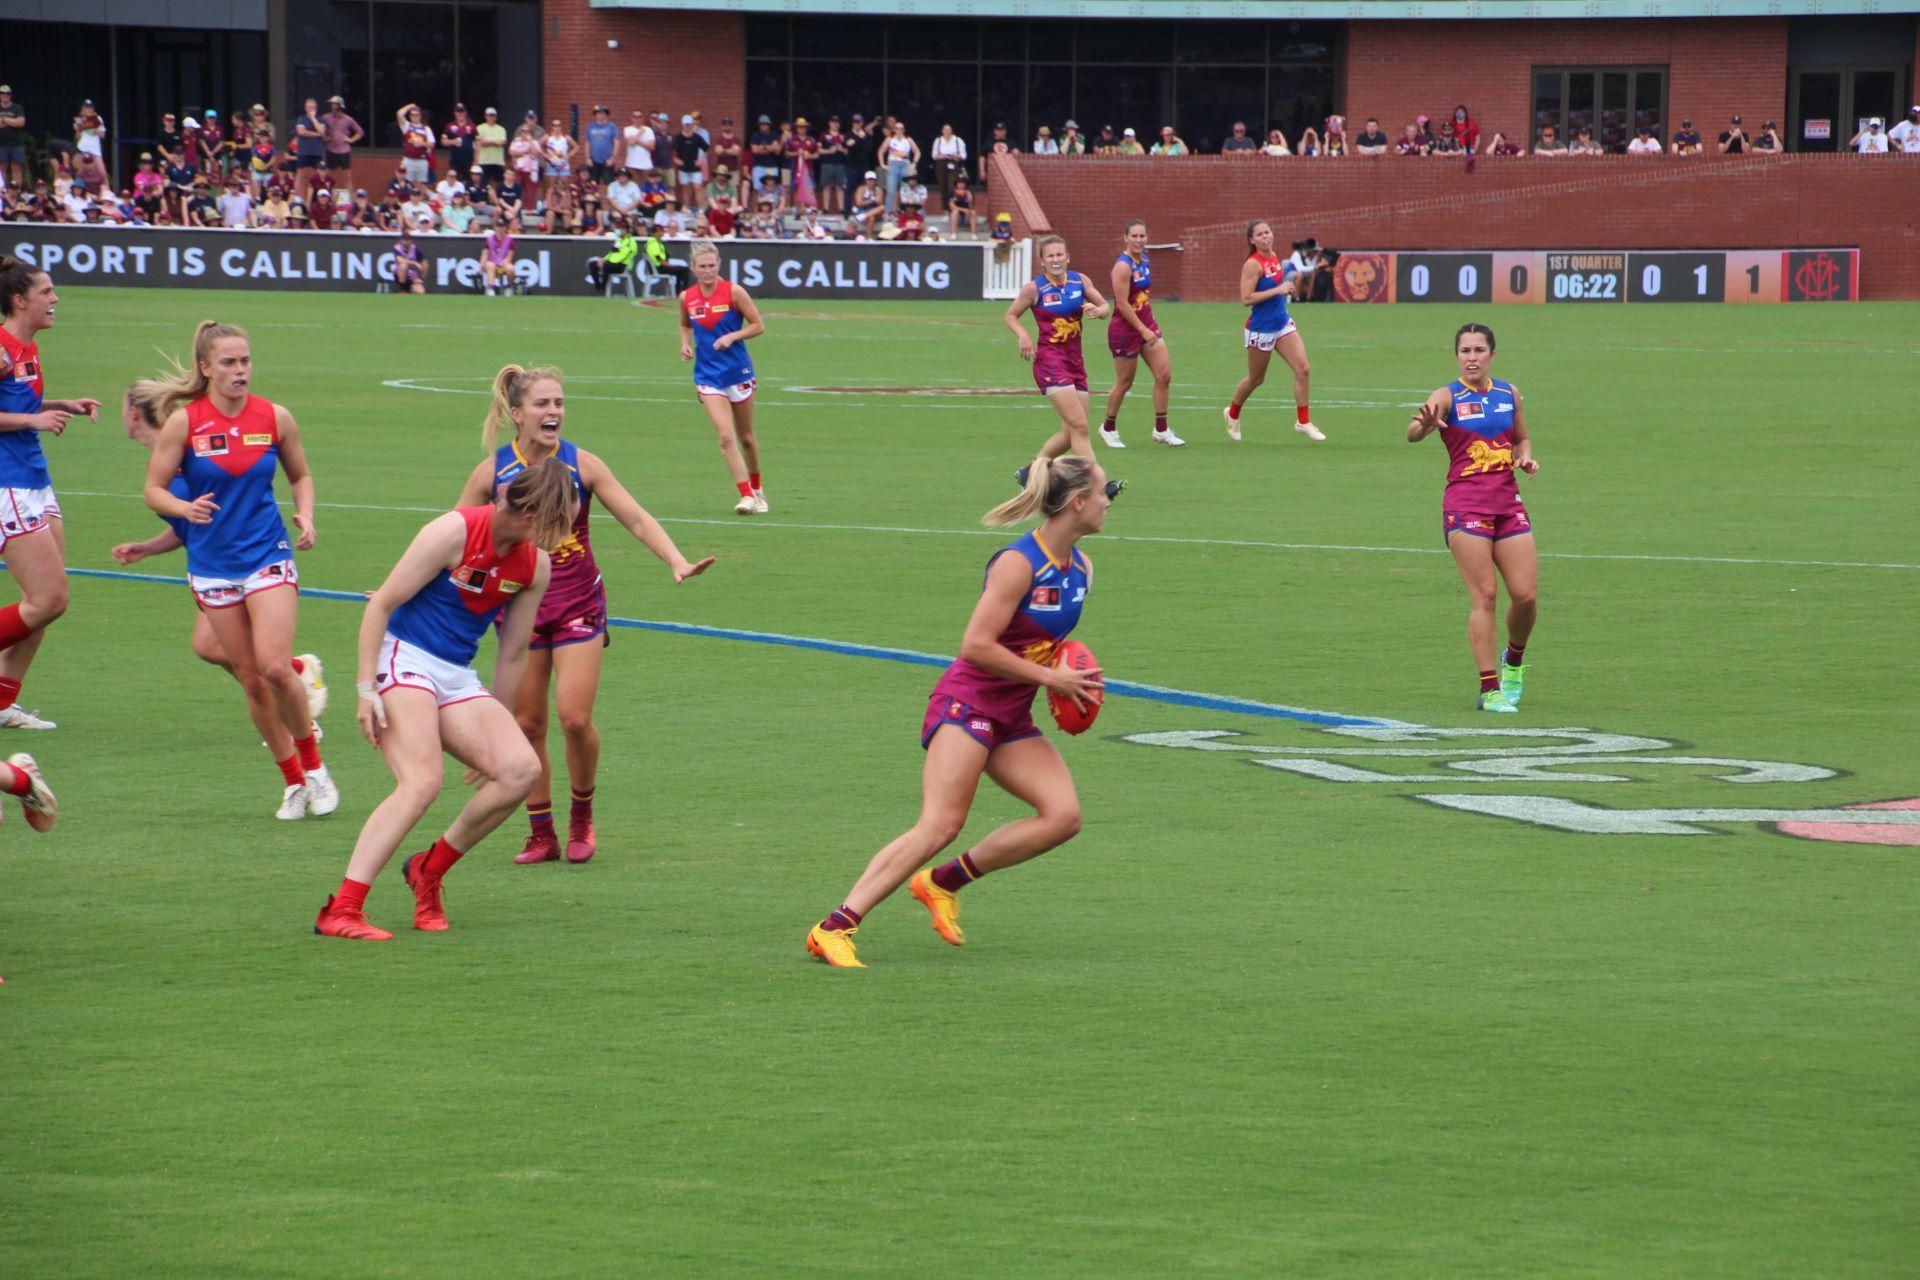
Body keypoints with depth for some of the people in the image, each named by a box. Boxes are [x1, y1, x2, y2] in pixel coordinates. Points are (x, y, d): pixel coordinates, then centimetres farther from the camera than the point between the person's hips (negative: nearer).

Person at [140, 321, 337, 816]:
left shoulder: (275, 418, -2)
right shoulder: (184, 421, -6)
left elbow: (300, 476, 14)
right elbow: (154, 489, -2)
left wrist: (305, 516, -4)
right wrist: (185, 508, -22)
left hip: (268, 557, -1)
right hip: (212, 565, 1)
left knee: (275, 667, -16)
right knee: (251, 680, 3)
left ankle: (315, 768, 3)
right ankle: (293, 781, 17)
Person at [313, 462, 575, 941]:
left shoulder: (535, 566, 5)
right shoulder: (456, 531, -15)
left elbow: (512, 654, 15)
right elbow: (381, 604, -11)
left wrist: (496, 730, 19)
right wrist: (366, 688, -16)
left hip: (458, 679, 7)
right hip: (404, 658, -7)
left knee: (521, 769, -13)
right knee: (422, 782, -26)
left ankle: (429, 870, 5)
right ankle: (340, 910, -28)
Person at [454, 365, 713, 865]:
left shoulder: (581, 464, -6)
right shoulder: (492, 472, -4)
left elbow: (637, 519, -5)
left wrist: (677, 562, -19)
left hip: (578, 607, -1)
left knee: (575, 719, -11)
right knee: (527, 725, 1)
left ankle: (582, 815, 14)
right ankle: (541, 834, 14)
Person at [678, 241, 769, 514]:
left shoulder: (733, 292, -9)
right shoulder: (686, 297, 0)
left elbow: (758, 325, -4)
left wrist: (732, 337, -19)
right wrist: (685, 344, -1)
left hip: (738, 371, -1)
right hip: (708, 376, 1)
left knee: (746, 438, 12)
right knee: (726, 437, -14)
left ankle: (756, 488, 35)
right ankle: (747, 496, -16)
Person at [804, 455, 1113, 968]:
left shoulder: (1080, 568, 9)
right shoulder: (1018, 563, -17)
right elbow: (977, 645, -20)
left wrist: (1075, 680, 8)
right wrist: (1048, 677, -17)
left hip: (1011, 718, 8)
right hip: (968, 700, -8)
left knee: (1063, 816, -9)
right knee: (940, 825, -20)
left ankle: (943, 882, 3)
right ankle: (835, 927, -19)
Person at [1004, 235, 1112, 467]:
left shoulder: (1080, 281, 5)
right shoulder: (1034, 288, -6)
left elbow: (1106, 307, 14)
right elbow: (1011, 315, 6)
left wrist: (1098, 311, -9)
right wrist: (1024, 336, -13)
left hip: (1075, 360, 6)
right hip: (1049, 360, -6)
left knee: (1070, 434, 9)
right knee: (1079, 427, -16)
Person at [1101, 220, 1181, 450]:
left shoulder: (1145, 261, 7)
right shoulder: (1123, 266, -18)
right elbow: (1122, 303, -21)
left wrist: (1152, 325, 17)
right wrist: (1143, 330, -20)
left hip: (1146, 325, 8)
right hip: (1125, 329, -8)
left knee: (1164, 375, 1)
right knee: (1124, 383, 4)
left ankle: (1161, 430, 10)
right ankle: (1108, 428, 24)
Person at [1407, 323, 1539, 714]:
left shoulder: (1510, 394, 11)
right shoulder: (1448, 397, -4)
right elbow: (1413, 433, -22)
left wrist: (1525, 457, 4)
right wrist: (1423, 424, -46)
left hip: (1508, 502, 4)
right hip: (1465, 504, -4)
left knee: (1526, 596, -2)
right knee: (1484, 595, -12)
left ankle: (1514, 659, 28)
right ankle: (1489, 689, -8)